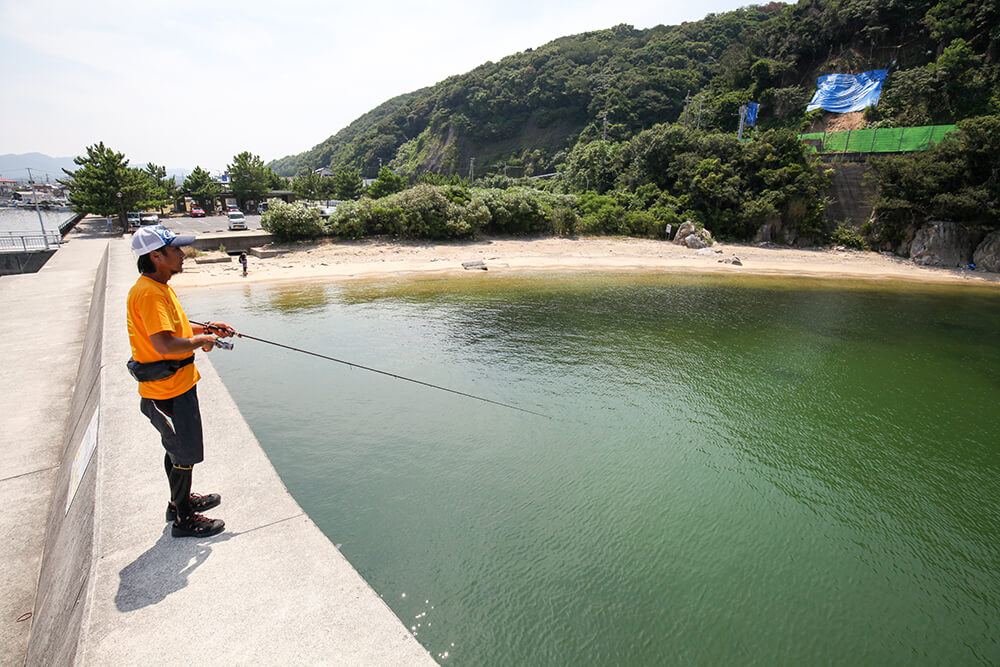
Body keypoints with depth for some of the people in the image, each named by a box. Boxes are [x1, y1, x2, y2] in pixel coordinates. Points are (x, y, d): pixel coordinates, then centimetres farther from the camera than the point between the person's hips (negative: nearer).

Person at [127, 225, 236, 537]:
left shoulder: (160, 287, 9)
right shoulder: (148, 292, -24)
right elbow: (164, 344, -32)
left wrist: (206, 327, 10)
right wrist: (201, 340, -16)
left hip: (178, 384, 10)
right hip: (168, 391, -10)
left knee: (176, 448, 24)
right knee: (185, 455, 4)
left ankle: (181, 499, 43)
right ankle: (183, 518, 21)